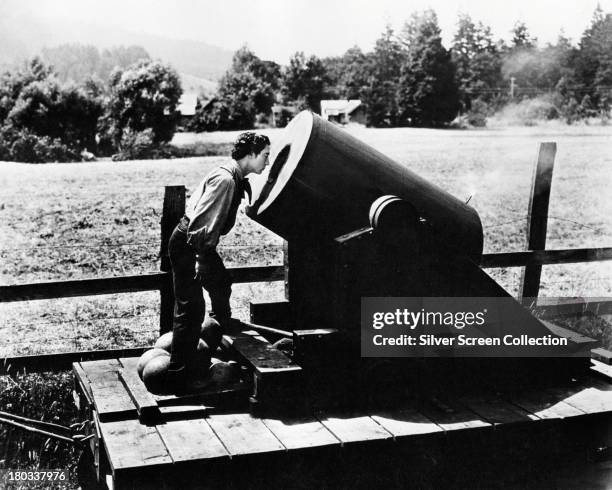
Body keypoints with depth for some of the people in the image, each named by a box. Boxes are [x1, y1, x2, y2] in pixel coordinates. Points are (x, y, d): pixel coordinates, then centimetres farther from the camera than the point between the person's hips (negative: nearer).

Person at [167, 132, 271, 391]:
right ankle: (178, 376, -3)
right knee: (191, 308, -8)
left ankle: (222, 324, 57)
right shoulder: (225, 179, -24)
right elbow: (202, 222, -28)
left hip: (202, 243, 10)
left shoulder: (235, 178, 7)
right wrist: (201, 259, -28)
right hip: (186, 245, -10)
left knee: (220, 282, 28)